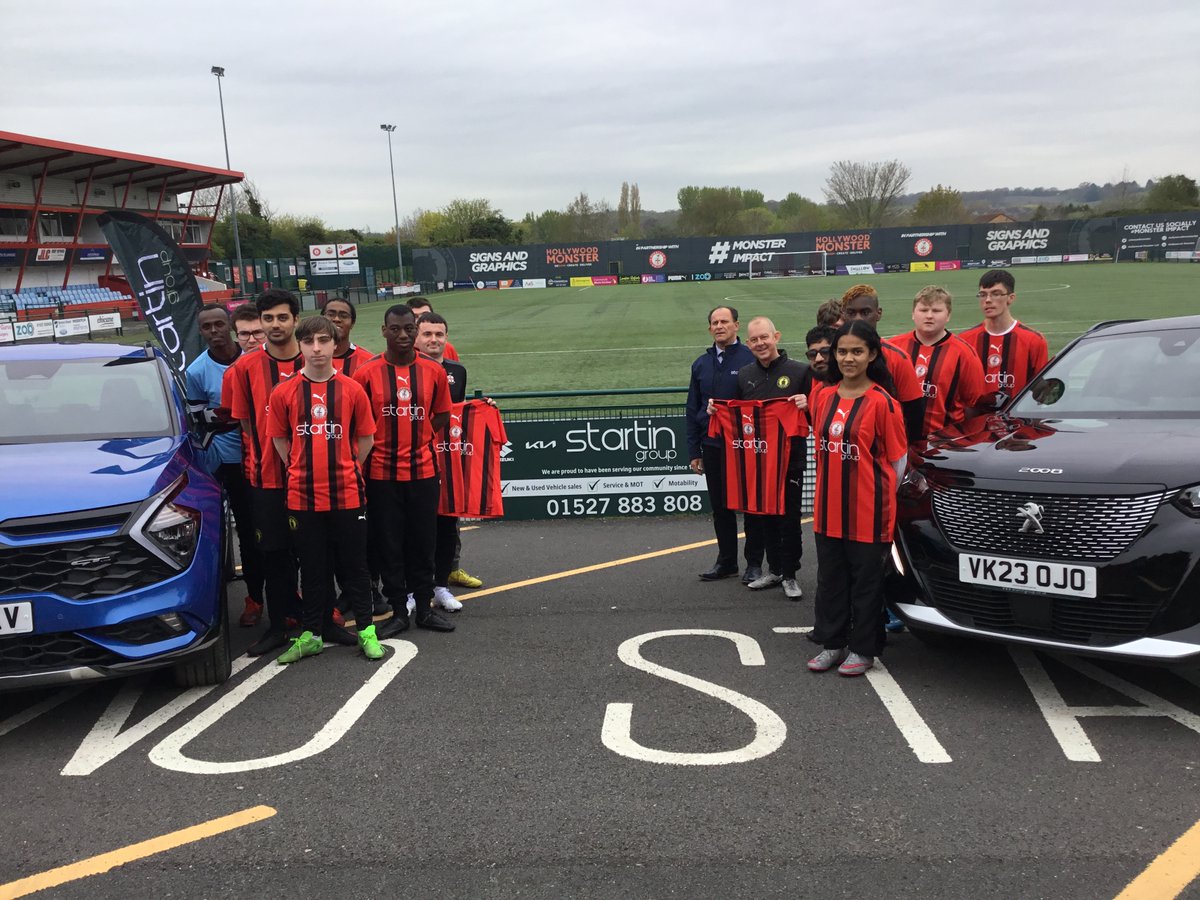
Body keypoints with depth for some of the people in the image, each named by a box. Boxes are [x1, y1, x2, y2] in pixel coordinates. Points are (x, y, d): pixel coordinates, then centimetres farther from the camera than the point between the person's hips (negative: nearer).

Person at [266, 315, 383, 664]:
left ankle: (366, 630, 19)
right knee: (312, 568, 11)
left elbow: (366, 438, 7)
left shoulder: (352, 389, -1)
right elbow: (279, 439, 10)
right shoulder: (284, 392, 0)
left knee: (354, 565, 8)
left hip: (347, 494, -1)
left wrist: (345, 470, 5)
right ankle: (310, 634, 21)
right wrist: (302, 471, 6)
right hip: (303, 496, 1)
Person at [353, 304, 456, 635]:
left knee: (423, 542, 9)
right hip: (382, 472, -1)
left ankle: (424, 608, 22)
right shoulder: (367, 373, -4)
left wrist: (418, 439, 1)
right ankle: (399, 611, 18)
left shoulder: (434, 371, 0)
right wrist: (381, 444, -3)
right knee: (388, 544, 6)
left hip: (423, 469, 1)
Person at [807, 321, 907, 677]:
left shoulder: (882, 402, -11)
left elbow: (897, 461, -5)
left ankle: (863, 648, 20)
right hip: (828, 509, 5)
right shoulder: (823, 396, 6)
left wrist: (881, 497, -1)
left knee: (866, 580, 7)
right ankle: (833, 643, 27)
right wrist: (832, 486, 13)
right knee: (830, 578, 13)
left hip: (868, 511, -5)